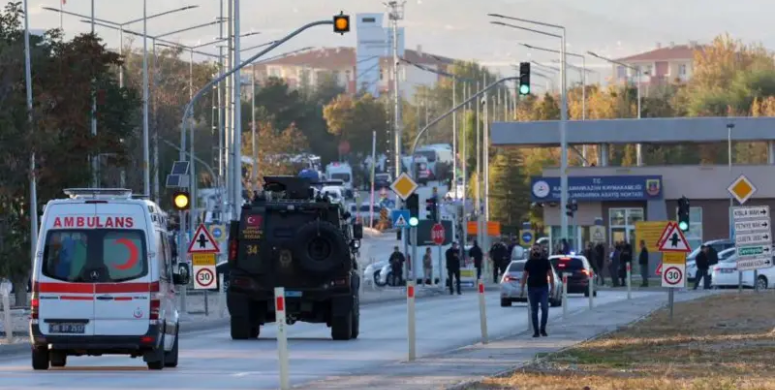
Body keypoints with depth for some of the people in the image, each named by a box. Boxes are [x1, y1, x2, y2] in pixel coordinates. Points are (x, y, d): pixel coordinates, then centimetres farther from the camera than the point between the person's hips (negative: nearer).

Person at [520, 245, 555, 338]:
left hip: (543, 288, -1)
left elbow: (550, 274, 6)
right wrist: (522, 288, 0)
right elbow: (525, 275, 6)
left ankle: (543, 329, 3)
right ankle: (536, 331, 9)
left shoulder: (545, 261, 4)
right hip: (532, 288, 1)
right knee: (534, 311, 4)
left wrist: (552, 287, 0)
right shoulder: (529, 263, 6)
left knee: (545, 309, -10)